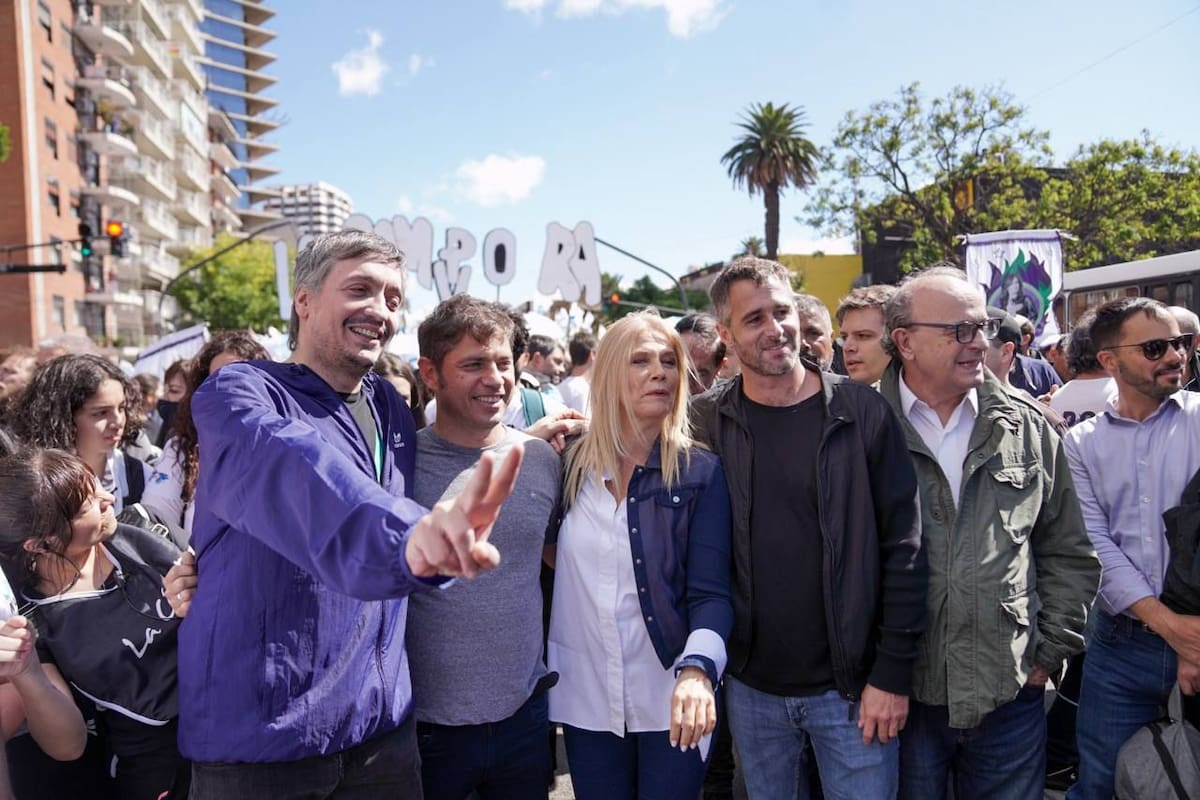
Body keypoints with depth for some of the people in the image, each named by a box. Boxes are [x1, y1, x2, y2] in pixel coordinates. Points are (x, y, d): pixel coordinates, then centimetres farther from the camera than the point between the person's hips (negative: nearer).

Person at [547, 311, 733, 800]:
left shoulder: (701, 472, -6)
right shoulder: (571, 466, 0)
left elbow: (711, 591, -13)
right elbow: (546, 559, 11)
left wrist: (697, 669, -28)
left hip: (671, 698, -2)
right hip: (585, 697, 2)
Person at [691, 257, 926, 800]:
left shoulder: (862, 412, -7)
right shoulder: (706, 421, -3)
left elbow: (903, 546, -6)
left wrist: (893, 672, -7)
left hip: (852, 683, -1)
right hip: (750, 686, 2)